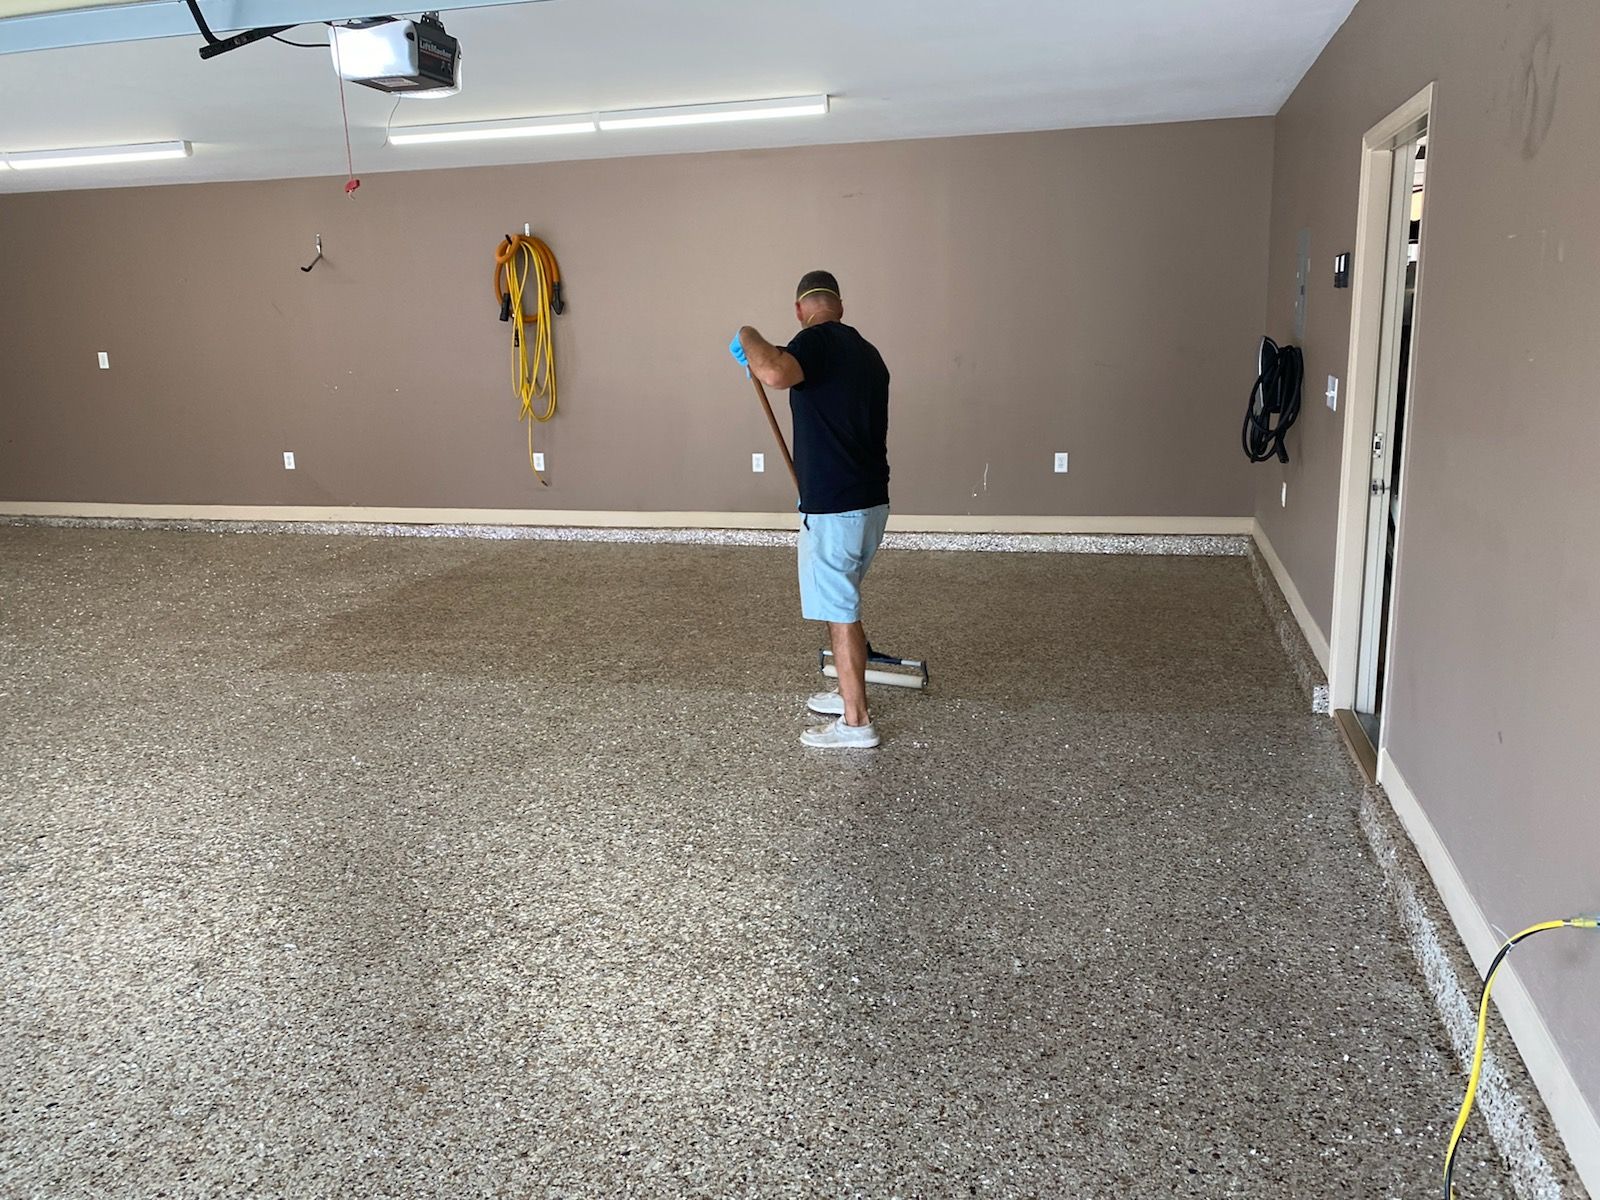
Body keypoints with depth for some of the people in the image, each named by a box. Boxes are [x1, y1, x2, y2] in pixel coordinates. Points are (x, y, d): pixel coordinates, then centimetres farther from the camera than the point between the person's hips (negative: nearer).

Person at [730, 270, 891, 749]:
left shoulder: (817, 340, -13)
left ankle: (856, 722, 9)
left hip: (834, 510, -9)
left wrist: (749, 338, -14)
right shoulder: (867, 352, 14)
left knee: (839, 612, 1)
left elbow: (776, 373, -36)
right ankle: (850, 693, 35)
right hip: (871, 500, 9)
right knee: (842, 603, 23)